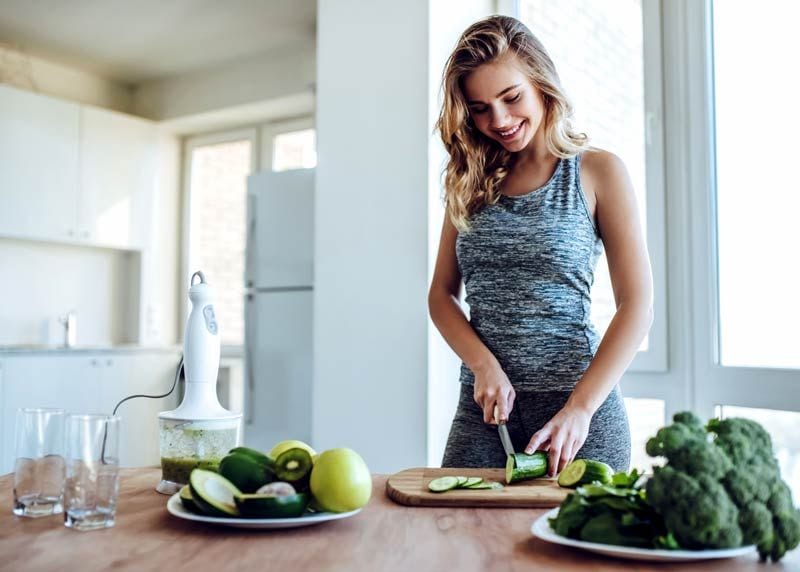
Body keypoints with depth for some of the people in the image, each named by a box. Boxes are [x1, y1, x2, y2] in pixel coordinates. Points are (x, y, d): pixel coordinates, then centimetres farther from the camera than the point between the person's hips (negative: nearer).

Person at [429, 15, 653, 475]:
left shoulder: (597, 172, -1)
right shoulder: (471, 181, 10)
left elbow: (638, 307, -7)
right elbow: (442, 294, 9)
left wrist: (580, 409, -17)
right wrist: (483, 365, -9)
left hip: (577, 404, -3)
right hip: (482, 404, 3)